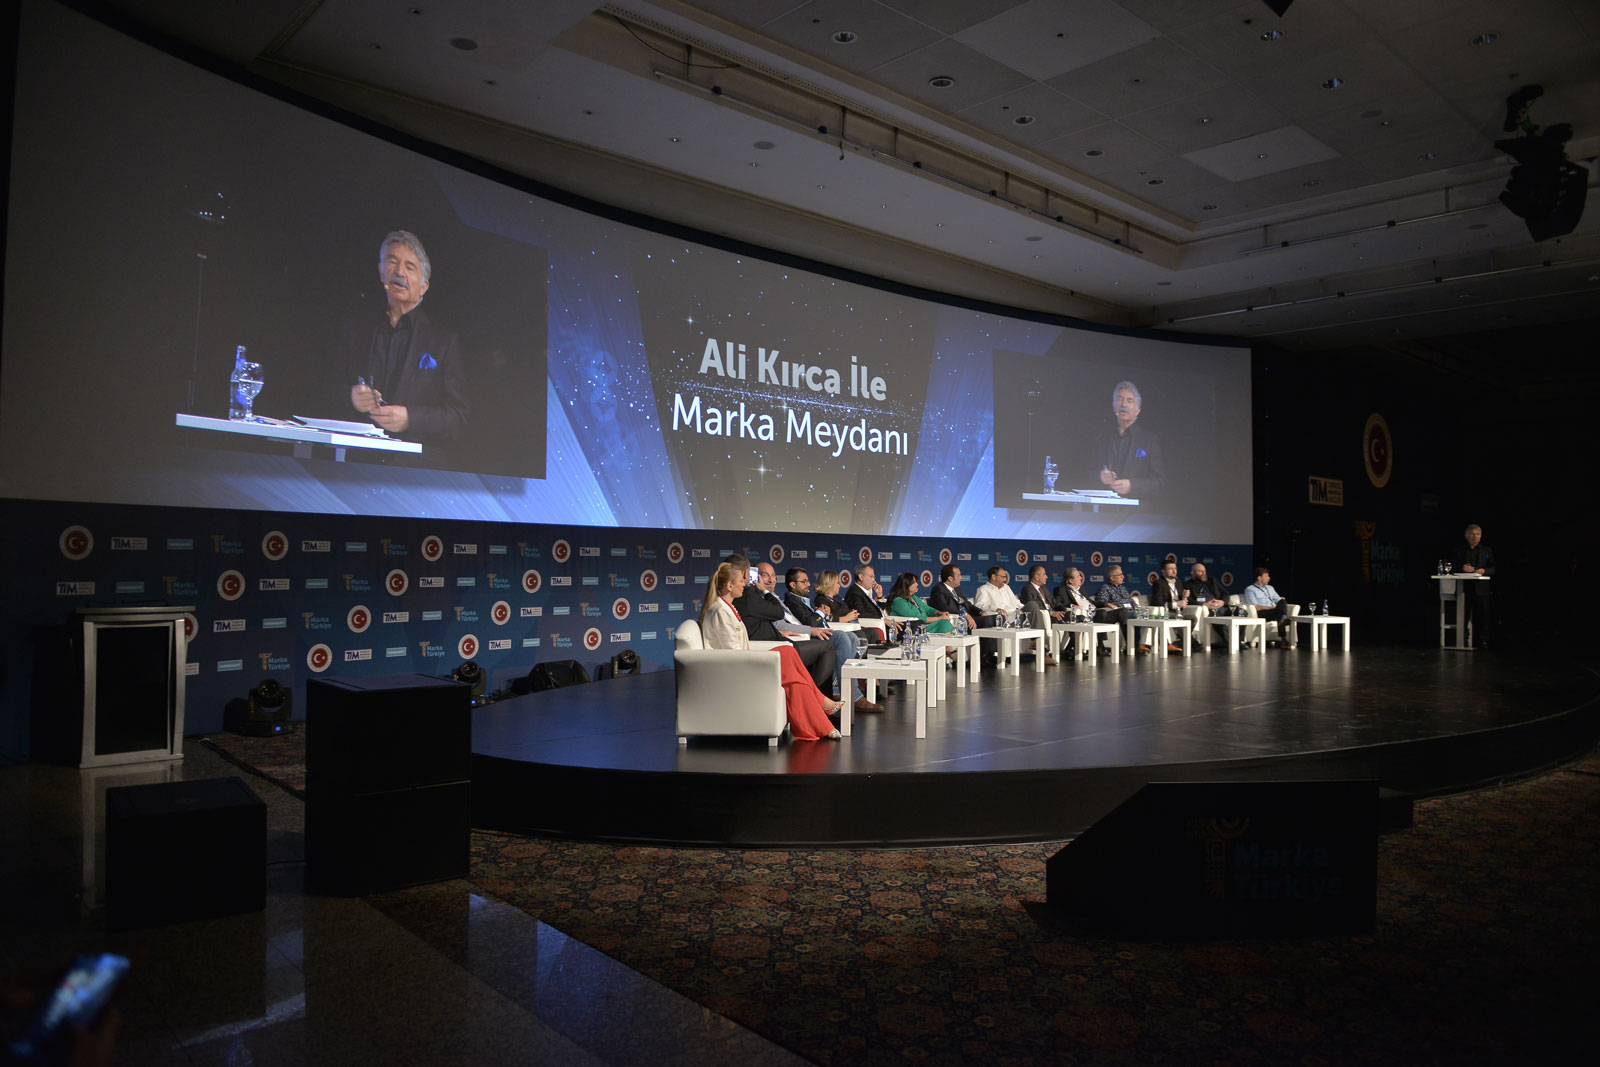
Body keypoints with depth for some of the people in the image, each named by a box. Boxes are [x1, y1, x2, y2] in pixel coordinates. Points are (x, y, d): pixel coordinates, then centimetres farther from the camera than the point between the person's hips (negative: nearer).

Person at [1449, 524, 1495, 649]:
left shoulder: (1487, 551, 13)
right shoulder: (1458, 551, 11)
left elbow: (1494, 568, 9)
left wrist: (1484, 571, -11)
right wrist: (1462, 568, -12)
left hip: (1481, 589, 0)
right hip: (1464, 588, 0)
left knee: (1482, 616, -1)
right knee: (1462, 617, 0)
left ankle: (1482, 641, 4)